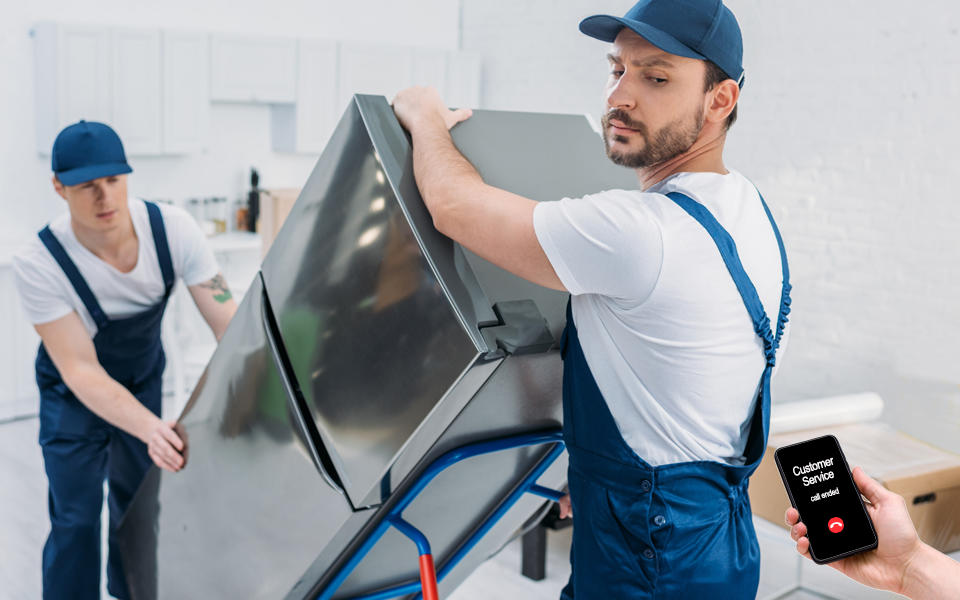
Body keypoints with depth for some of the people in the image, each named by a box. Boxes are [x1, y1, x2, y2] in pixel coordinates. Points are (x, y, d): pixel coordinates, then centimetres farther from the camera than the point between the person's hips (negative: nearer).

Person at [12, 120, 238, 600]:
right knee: (76, 518, -6)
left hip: (143, 377, 3)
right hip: (74, 393, -3)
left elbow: (229, 323, -27)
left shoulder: (172, 229, -28)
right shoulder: (38, 264, -34)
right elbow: (81, 371, -33)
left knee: (138, 502, 19)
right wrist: (151, 429, -48)